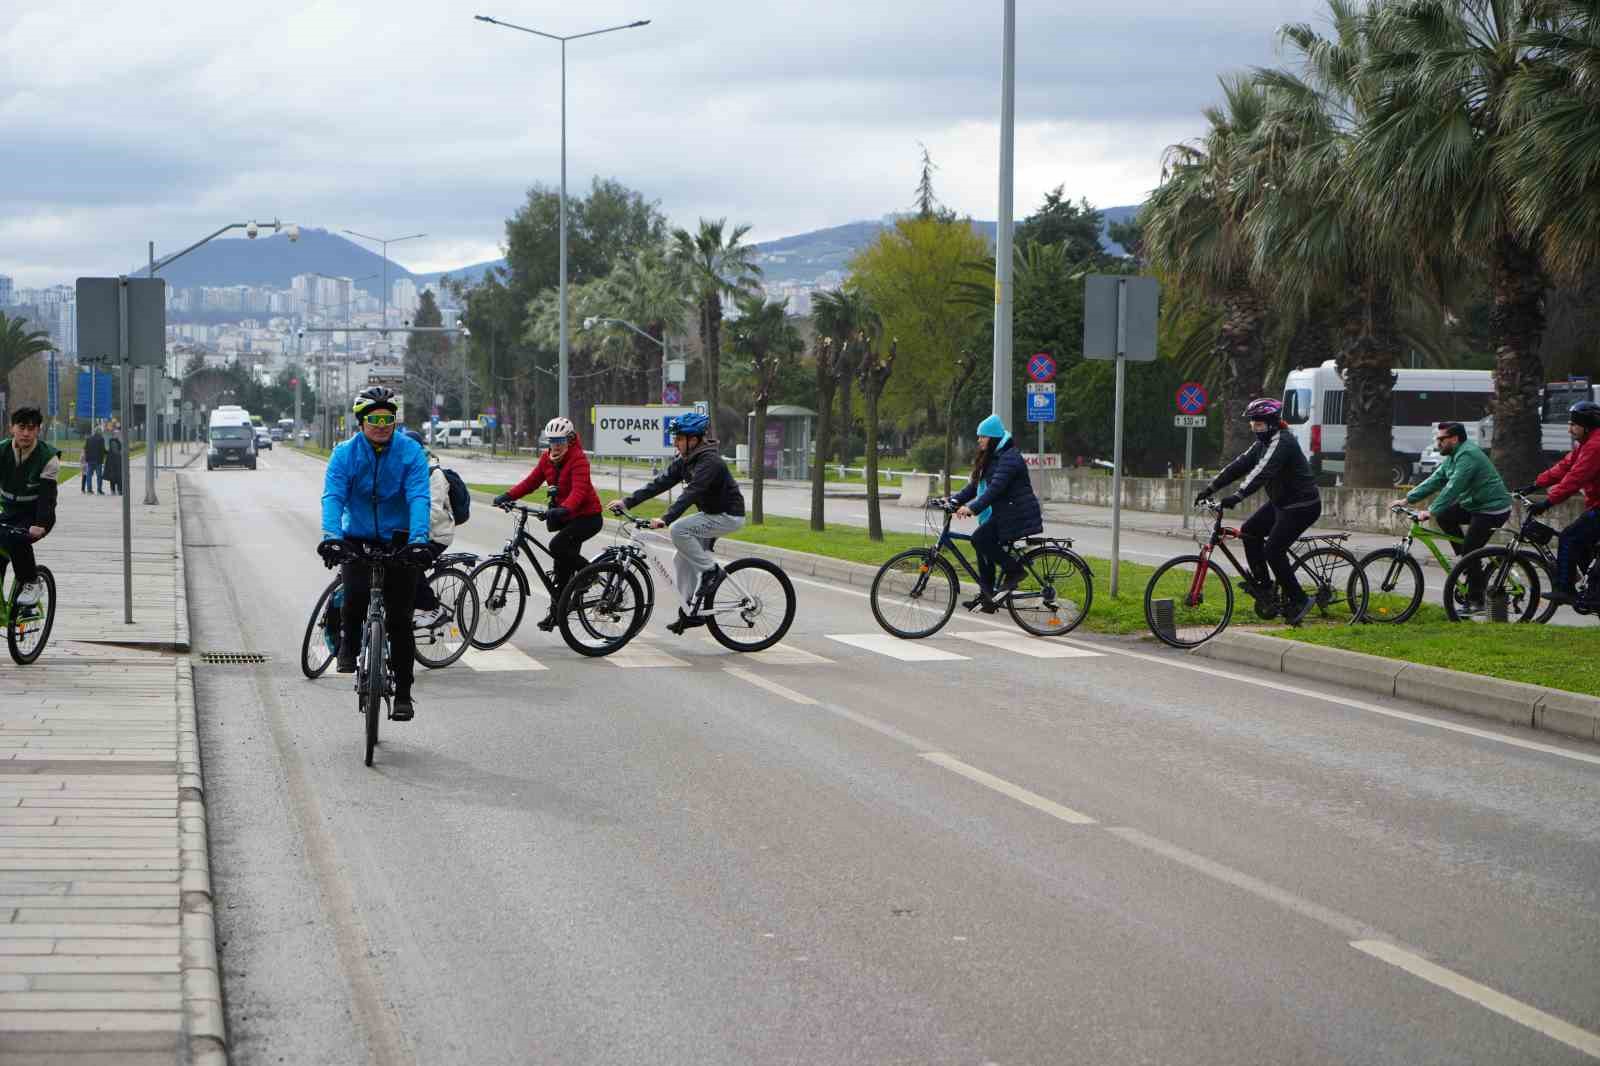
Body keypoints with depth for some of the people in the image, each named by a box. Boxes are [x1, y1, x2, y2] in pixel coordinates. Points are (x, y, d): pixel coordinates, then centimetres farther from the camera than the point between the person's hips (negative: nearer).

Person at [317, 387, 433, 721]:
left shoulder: (410, 451, -10)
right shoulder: (345, 453, -8)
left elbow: (418, 498, -21)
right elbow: (333, 497, -19)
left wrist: (418, 540, -37)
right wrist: (331, 537, -37)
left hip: (398, 540, 0)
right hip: (357, 539, 0)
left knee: (400, 619, -3)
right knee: (356, 593, -28)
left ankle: (403, 694, 7)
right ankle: (349, 645, 3)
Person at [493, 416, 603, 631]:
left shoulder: (578, 460, -19)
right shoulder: (547, 459, 4)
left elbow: (578, 491, -31)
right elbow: (531, 482, 3)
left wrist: (563, 509, -48)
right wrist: (507, 496, -10)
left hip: (587, 516, -8)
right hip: (566, 516, 8)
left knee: (557, 547, -26)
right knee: (564, 563, 10)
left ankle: (588, 570, -6)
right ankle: (556, 611, 17)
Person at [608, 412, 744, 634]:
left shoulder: (710, 463, -24)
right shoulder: (684, 462, 3)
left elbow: (691, 493, -35)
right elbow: (659, 484, -1)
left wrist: (665, 519, -45)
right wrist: (627, 502, -9)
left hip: (728, 515, -9)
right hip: (710, 513, 9)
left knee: (678, 529, -26)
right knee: (683, 562, 4)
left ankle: (711, 571, -12)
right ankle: (690, 613, 12)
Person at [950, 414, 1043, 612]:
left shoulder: (1009, 458, -16)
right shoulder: (990, 458, 17)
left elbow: (996, 488, -27)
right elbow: (975, 486, 14)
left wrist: (973, 508, -34)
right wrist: (955, 500, 0)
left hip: (1017, 515, -10)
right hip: (1002, 514, 10)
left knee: (980, 539, -20)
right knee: (984, 544, 5)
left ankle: (1014, 570, -9)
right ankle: (986, 595, 8)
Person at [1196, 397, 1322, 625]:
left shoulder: (1282, 442, -21)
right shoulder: (1263, 443, 9)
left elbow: (1263, 471, -34)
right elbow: (1239, 466, 6)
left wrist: (1238, 496, -43)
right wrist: (1211, 488, -2)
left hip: (1302, 506, -10)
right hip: (1281, 502, 10)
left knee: (1273, 551, -14)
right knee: (1249, 531, 2)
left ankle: (1299, 600, -3)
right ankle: (1262, 582, 11)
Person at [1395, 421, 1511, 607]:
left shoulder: (1467, 455, -22)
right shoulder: (1452, 456, 11)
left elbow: (1453, 487, -29)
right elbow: (1435, 480, 11)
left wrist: (1431, 512, -31)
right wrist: (1407, 499, 5)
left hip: (1492, 509, -10)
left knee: (1469, 551, -11)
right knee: (1444, 517, 4)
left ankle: (1475, 600, -2)